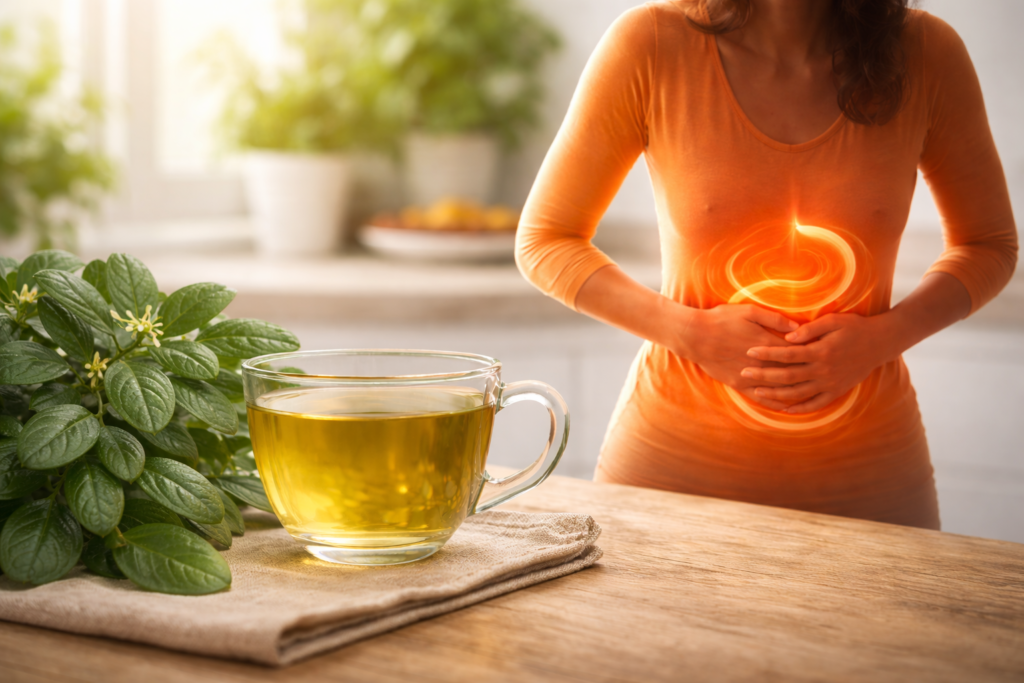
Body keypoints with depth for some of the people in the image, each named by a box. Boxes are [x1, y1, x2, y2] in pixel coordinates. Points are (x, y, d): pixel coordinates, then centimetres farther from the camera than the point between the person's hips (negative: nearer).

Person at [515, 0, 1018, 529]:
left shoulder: (926, 54, -7)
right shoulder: (650, 44, -12)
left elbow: (991, 245, 7)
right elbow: (543, 242, -4)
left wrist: (884, 337, -11)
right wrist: (693, 332, -17)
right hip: (674, 460, -1)